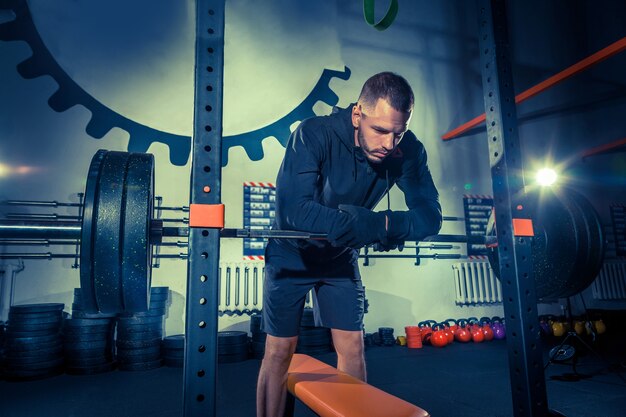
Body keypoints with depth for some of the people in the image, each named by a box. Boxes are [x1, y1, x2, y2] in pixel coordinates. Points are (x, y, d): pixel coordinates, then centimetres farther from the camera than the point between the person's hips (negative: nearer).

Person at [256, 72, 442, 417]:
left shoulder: (408, 151, -17)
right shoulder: (315, 134, -29)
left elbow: (430, 215, -19)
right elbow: (292, 208, -38)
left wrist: (388, 224, -39)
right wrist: (362, 223, -43)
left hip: (341, 258, 3)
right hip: (292, 254, -3)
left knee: (352, 348, 4)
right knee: (279, 351, 3)